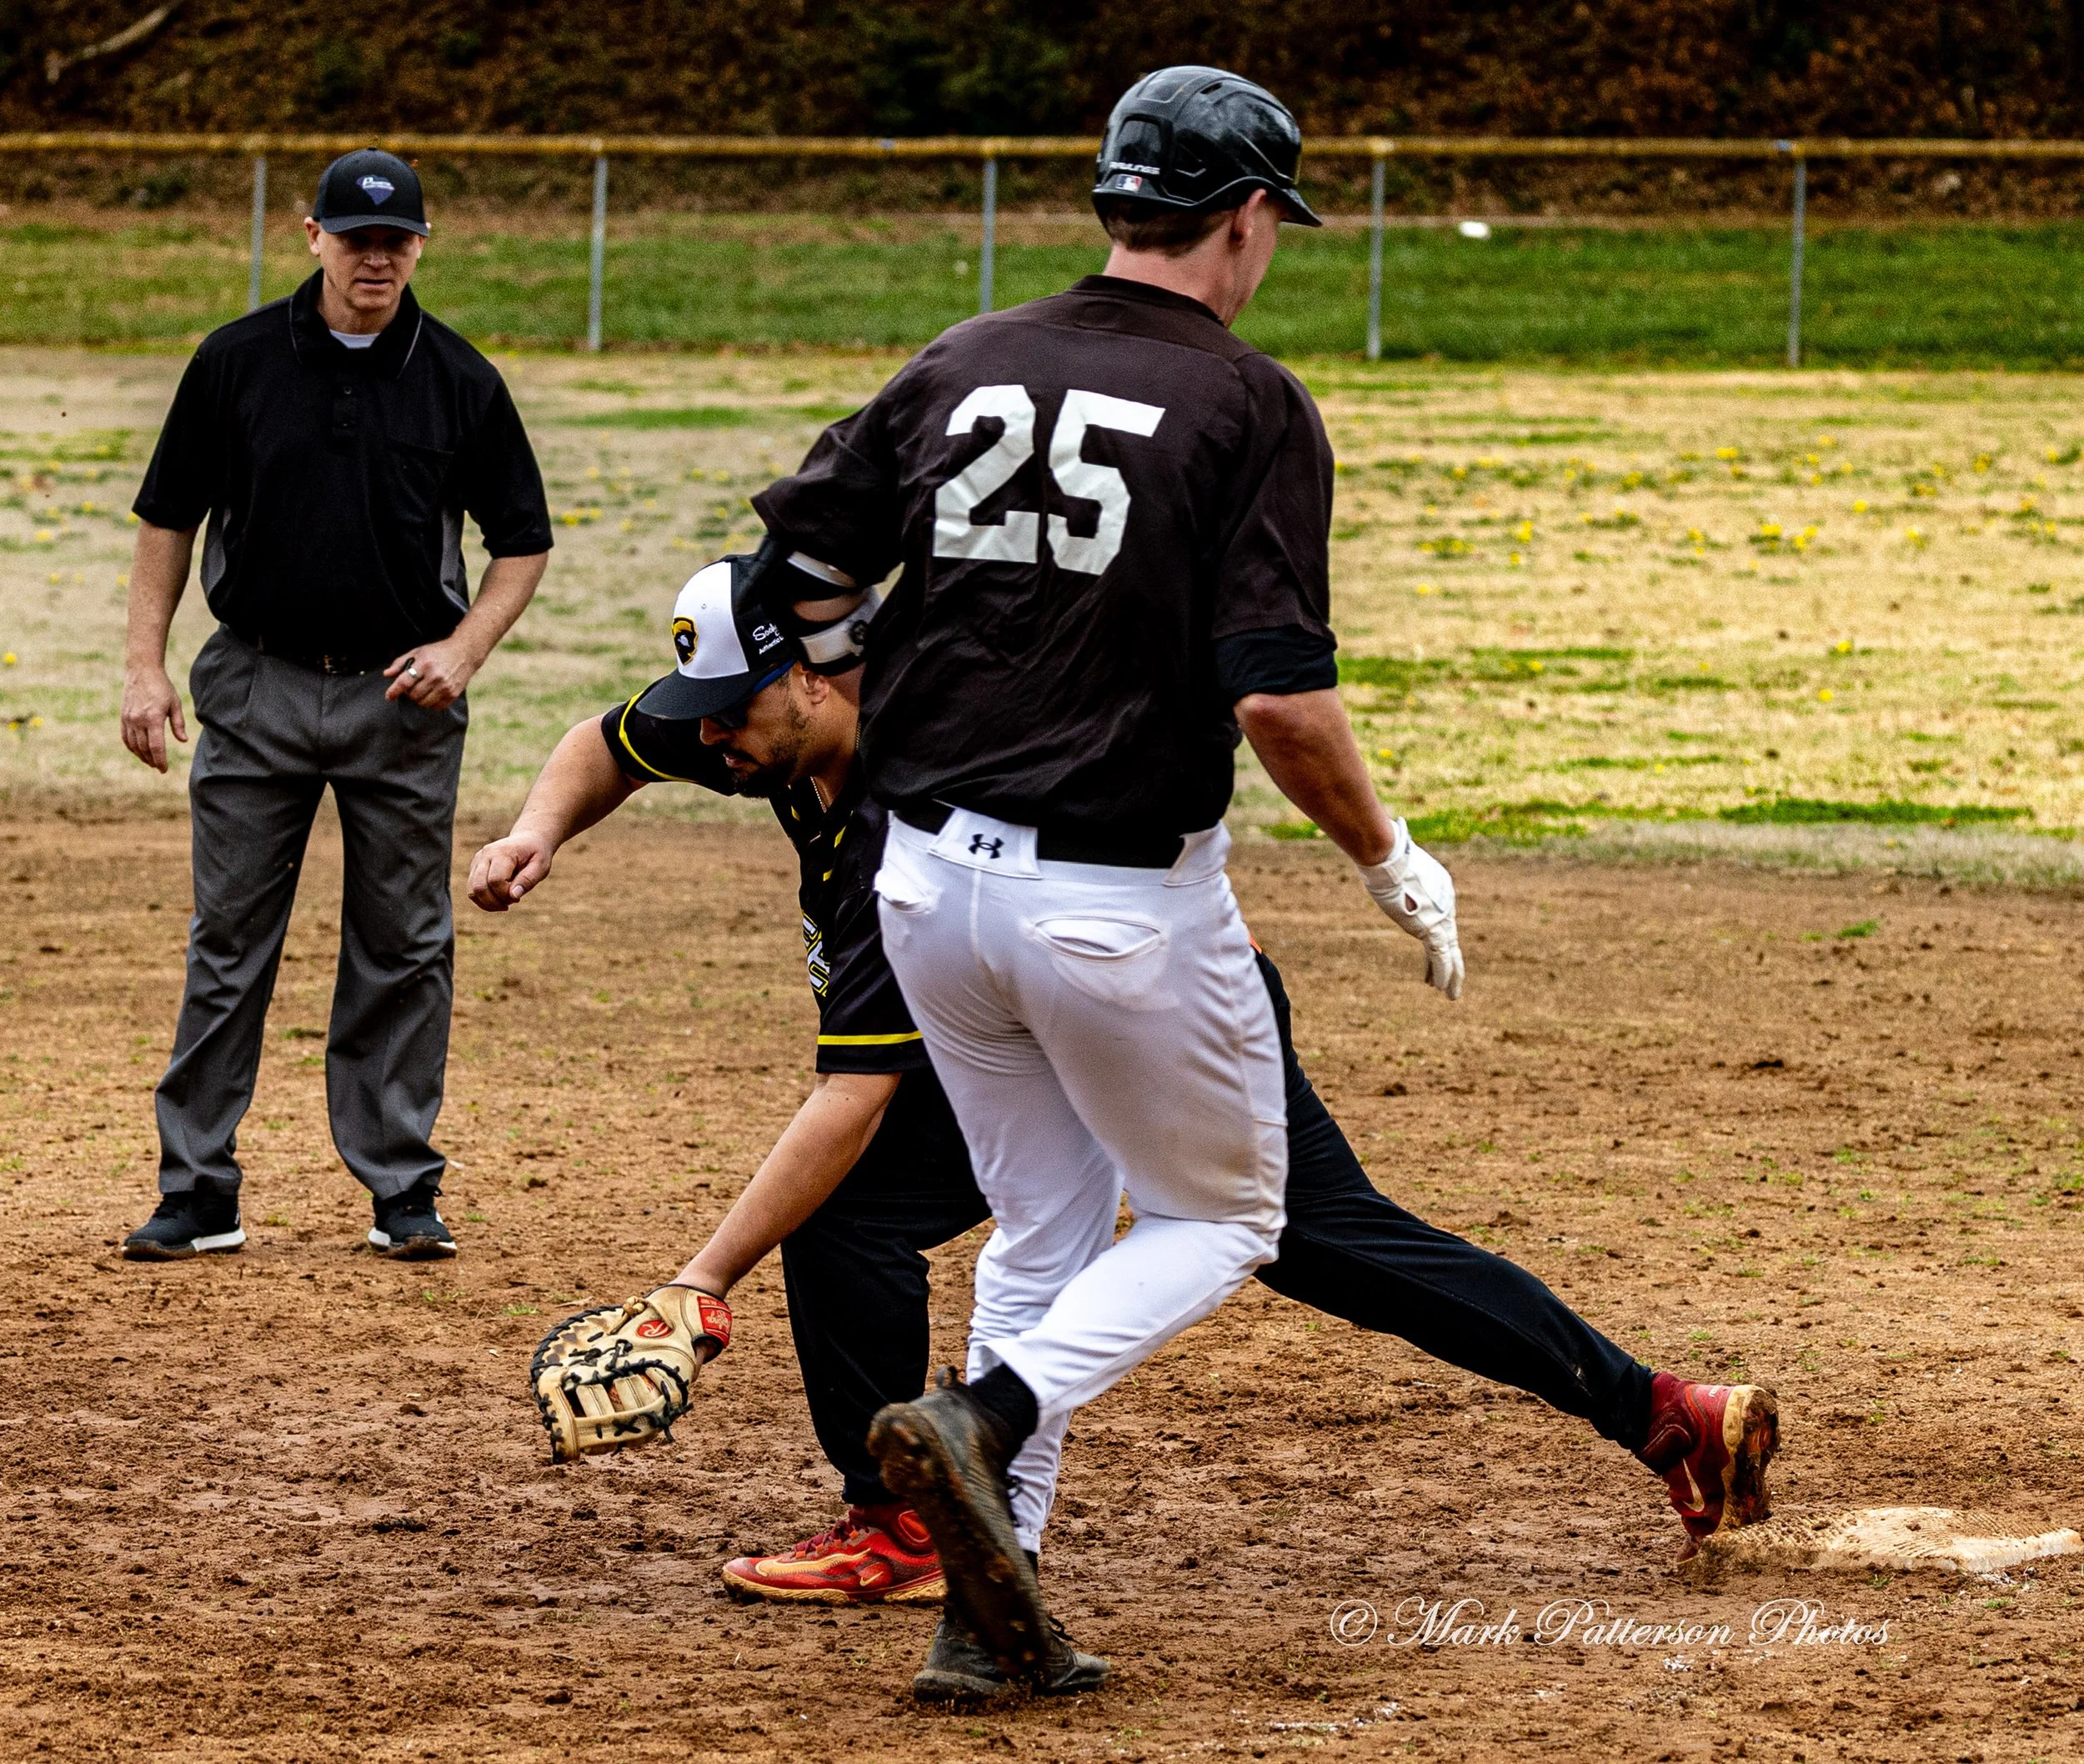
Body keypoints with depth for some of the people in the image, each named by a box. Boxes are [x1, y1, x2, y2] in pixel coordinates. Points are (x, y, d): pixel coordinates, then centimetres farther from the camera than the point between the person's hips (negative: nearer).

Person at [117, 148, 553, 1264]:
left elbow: (522, 541, 8)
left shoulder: (462, 383, 0)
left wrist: (463, 648, -7)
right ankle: (196, 1196, 6)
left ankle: (403, 1192, 13)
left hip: (401, 697, 0)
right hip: (256, 687, 0)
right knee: (227, 947, 1)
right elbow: (169, 518, 6)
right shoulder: (237, 363, 0)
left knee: (403, 952, 5)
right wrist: (145, 665, -2)